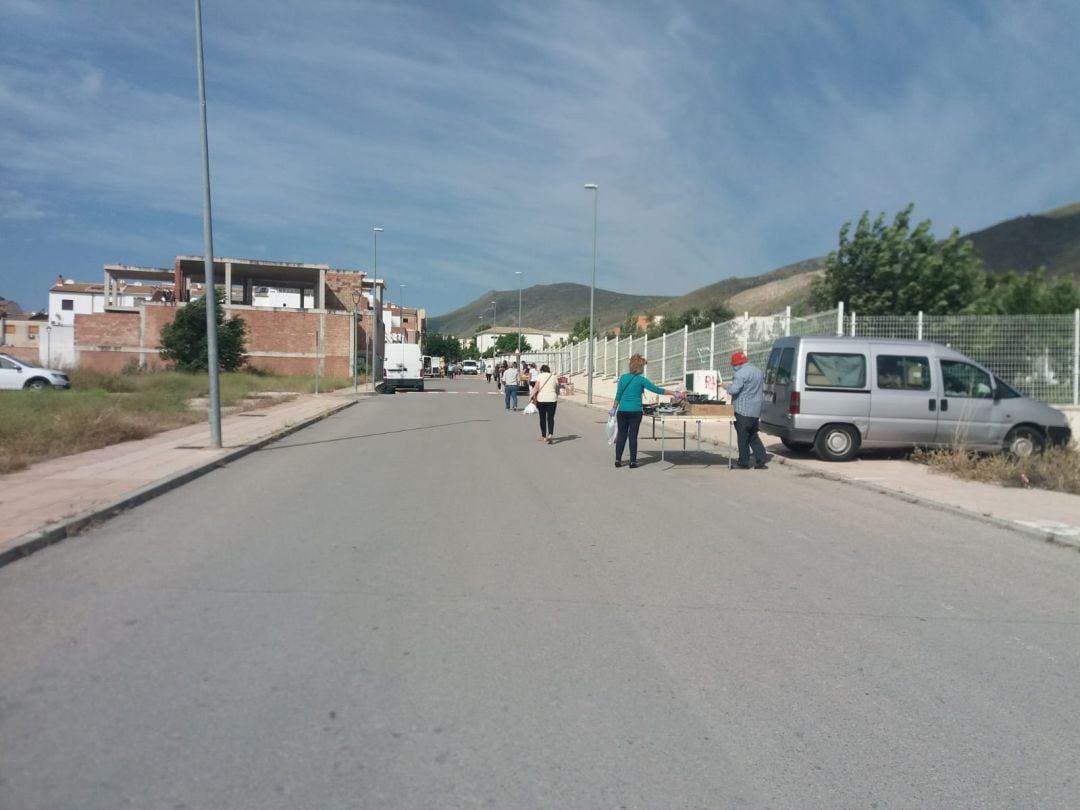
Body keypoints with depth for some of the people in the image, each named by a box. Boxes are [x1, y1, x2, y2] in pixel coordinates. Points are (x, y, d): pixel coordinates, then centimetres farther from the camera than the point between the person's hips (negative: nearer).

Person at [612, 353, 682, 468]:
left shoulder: (623, 378, 4)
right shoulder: (641, 380, -5)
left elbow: (618, 395, 6)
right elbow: (657, 390, -7)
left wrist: (614, 408, 15)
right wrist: (673, 393, -1)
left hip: (622, 411, 3)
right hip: (635, 411, -3)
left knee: (621, 435, 8)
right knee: (633, 435, 2)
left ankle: (618, 460, 8)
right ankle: (632, 461, 5)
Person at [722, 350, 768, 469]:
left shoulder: (741, 373, -17)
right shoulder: (757, 371, 15)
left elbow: (734, 389, -24)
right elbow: (762, 389, 24)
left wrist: (727, 386, -4)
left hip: (743, 410, -9)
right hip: (755, 410, 9)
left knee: (743, 437, -1)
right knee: (753, 435, 16)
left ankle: (743, 463, 5)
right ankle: (761, 459, 11)